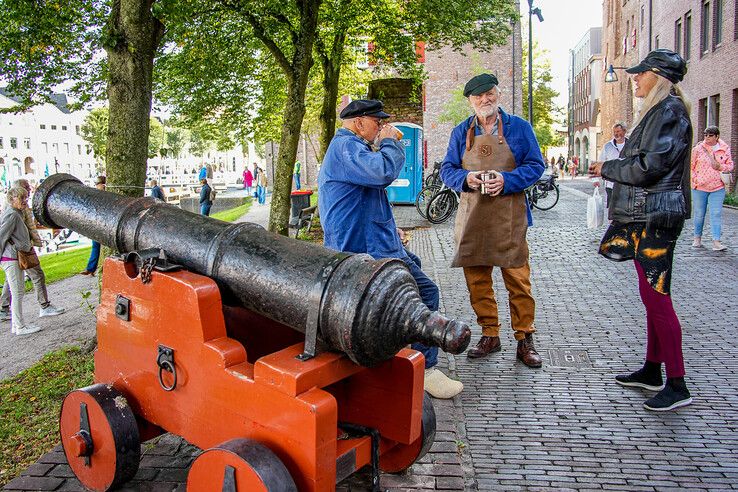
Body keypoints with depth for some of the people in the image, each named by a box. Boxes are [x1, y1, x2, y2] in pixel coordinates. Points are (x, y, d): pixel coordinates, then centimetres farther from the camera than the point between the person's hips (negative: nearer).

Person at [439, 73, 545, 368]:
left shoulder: (519, 128, 6)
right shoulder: (461, 132, 12)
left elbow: (535, 165, 2)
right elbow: (447, 170, 11)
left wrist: (506, 180, -14)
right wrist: (466, 178, -11)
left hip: (509, 216, -2)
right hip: (472, 216, 3)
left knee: (518, 278, -3)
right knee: (477, 279, 5)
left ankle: (524, 340, 9)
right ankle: (490, 336, 19)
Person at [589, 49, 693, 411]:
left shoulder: (670, 111, -12)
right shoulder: (657, 111, 19)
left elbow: (649, 167, -19)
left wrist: (607, 169, -6)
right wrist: (610, 169, 8)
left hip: (656, 217, -11)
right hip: (644, 215, 11)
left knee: (656, 296, -9)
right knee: (652, 294, 14)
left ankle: (677, 385, -1)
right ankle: (652, 370, 24)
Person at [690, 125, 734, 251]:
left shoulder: (725, 149, 4)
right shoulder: (698, 148, 0)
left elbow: (730, 165, 10)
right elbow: (690, 166, 5)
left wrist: (720, 167, -10)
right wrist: (695, 179, -6)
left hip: (718, 187, 0)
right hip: (700, 187, 0)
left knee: (716, 214, -5)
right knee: (699, 214, 8)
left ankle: (716, 241, -6)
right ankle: (697, 238, 23)